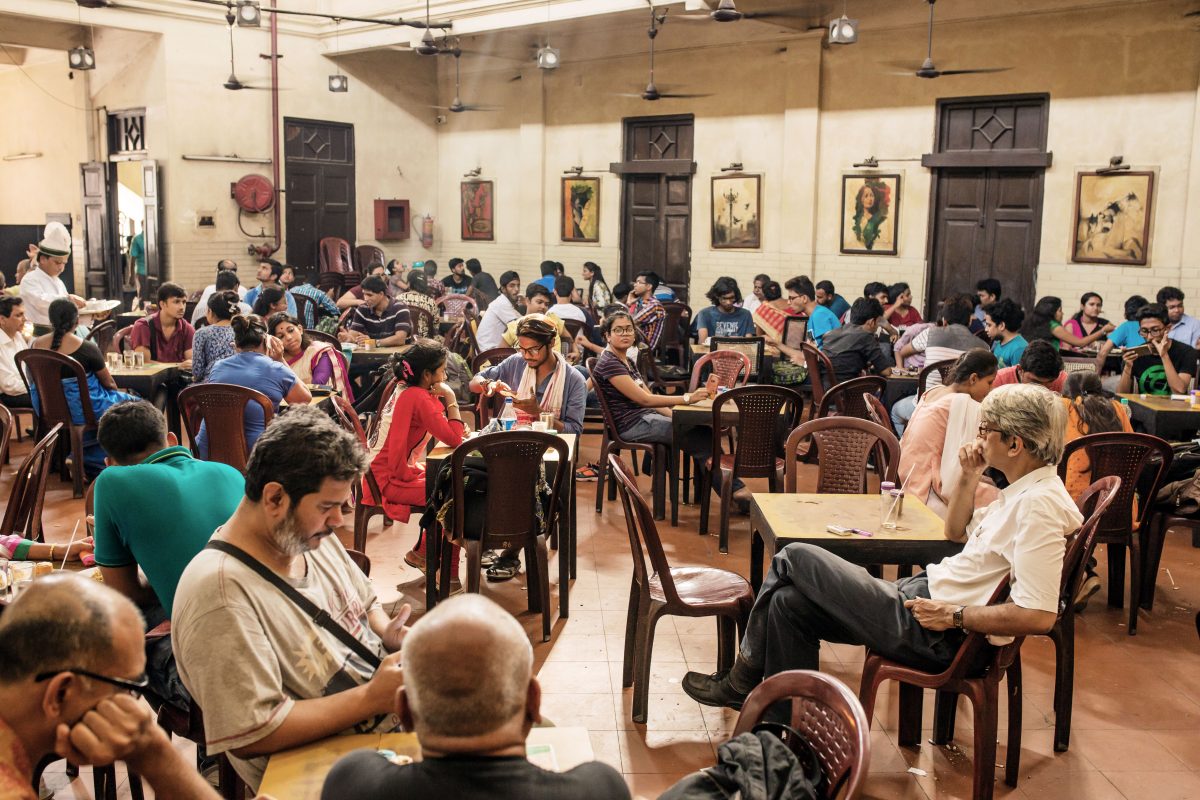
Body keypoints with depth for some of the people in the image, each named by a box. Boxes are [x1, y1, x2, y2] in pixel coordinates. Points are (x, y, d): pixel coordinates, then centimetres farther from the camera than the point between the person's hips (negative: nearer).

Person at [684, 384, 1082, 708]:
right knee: (790, 602, 8)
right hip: (926, 591, 10)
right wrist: (968, 476, 9)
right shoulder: (1025, 488, 10)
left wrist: (953, 616, -22)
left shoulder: (1040, 505, -21)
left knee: (795, 558, -5)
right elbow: (957, 531, 24)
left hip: (939, 636, -10)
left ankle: (744, 678, 15)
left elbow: (1039, 616, -30)